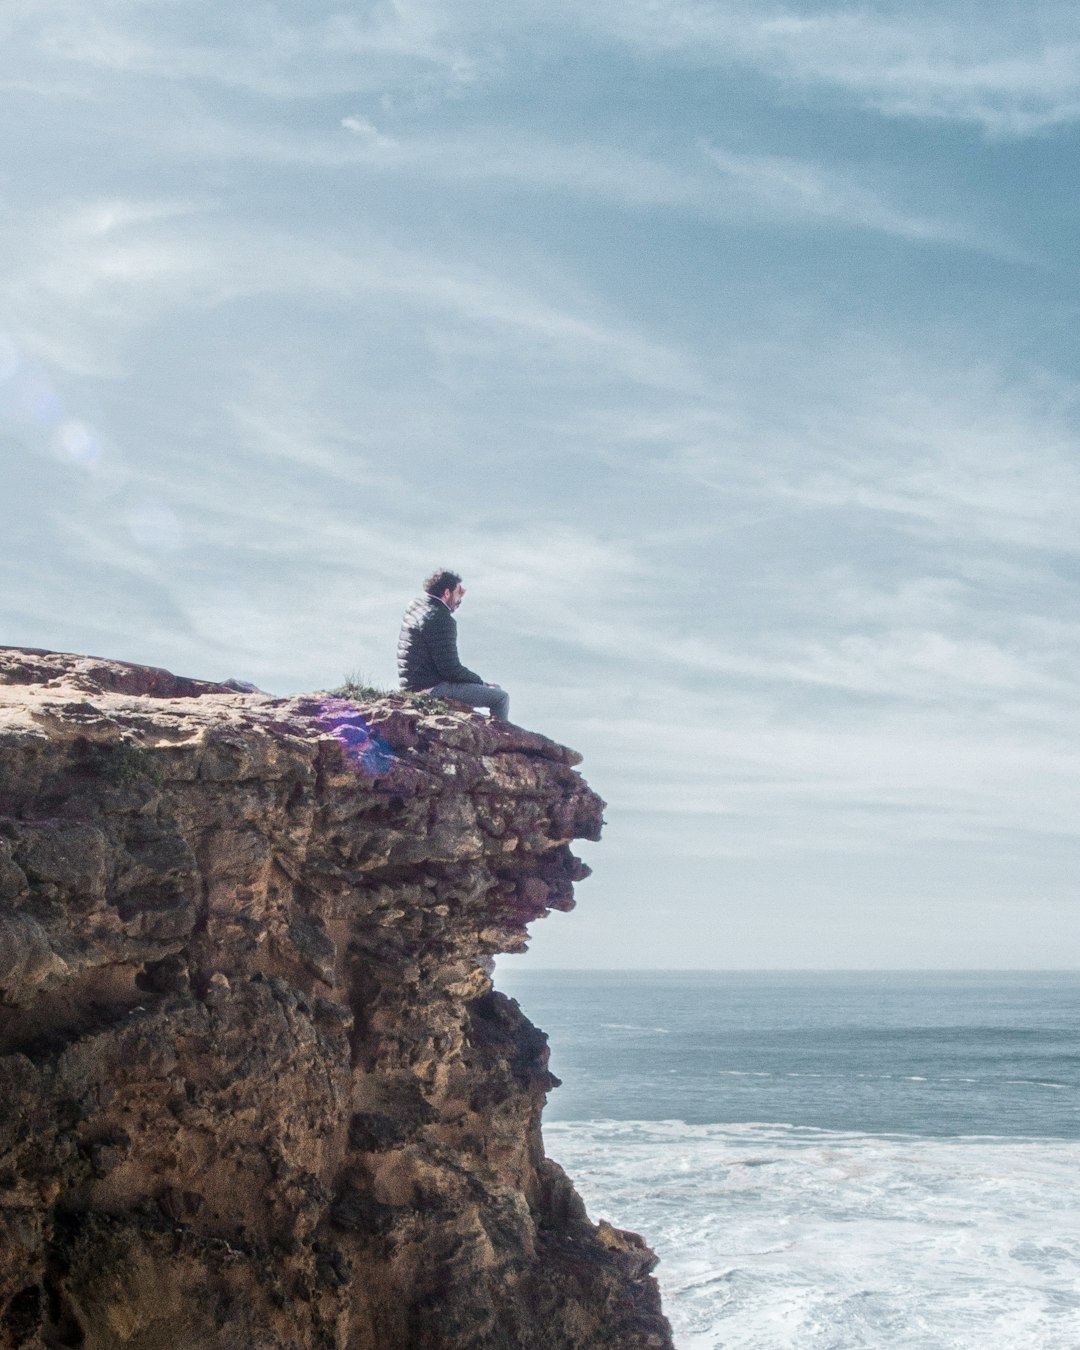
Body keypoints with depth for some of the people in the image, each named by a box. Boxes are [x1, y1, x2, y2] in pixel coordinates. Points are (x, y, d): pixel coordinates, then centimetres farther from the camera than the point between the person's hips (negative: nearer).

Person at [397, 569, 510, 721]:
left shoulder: (415, 606, 6)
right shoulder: (440, 619, -22)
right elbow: (451, 669, -22)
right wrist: (482, 683, -7)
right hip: (433, 689, -10)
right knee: (501, 697, -8)